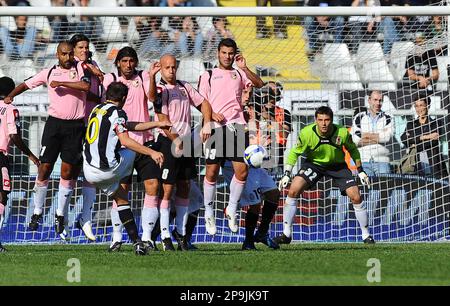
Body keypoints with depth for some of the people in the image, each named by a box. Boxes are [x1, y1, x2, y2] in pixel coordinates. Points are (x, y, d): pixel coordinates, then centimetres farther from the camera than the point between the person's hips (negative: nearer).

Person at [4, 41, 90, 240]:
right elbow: (26, 84, 18)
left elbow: (86, 86, -15)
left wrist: (62, 83, -12)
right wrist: (10, 96, 3)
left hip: (75, 125, -1)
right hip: (54, 123, 1)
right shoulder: (49, 73, 8)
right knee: (45, 168, -5)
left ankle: (61, 216, 8)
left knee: (67, 171, -1)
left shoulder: (80, 68, 3)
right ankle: (37, 212, 6)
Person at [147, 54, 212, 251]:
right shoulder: (161, 90, -6)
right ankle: (165, 235, -4)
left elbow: (204, 103, 19)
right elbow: (163, 120, -17)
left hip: (186, 141, 6)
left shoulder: (185, 87, 14)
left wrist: (207, 124, 7)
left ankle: (180, 231, 17)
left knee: (184, 188, 9)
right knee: (167, 189, -7)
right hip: (168, 142, -6)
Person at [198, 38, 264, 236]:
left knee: (242, 170, -7)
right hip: (216, 128, -2)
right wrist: (211, 114, -11)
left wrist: (244, 68, -8)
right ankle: (209, 214, 9)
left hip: (237, 126, 2)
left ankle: (231, 209, 10)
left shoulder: (239, 74, 18)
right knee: (212, 172, -3)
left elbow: (259, 84, 3)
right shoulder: (208, 76, 12)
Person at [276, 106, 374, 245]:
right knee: (293, 190, -18)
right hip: (313, 164, 0)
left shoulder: (343, 133, -25)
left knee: (356, 197, -11)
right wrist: (287, 174, -15)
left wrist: (360, 171, -3)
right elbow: (295, 152, -9)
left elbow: (353, 150, -3)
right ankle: (286, 234, -8)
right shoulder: (306, 133, -26)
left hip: (338, 165, 0)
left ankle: (366, 235, 10)